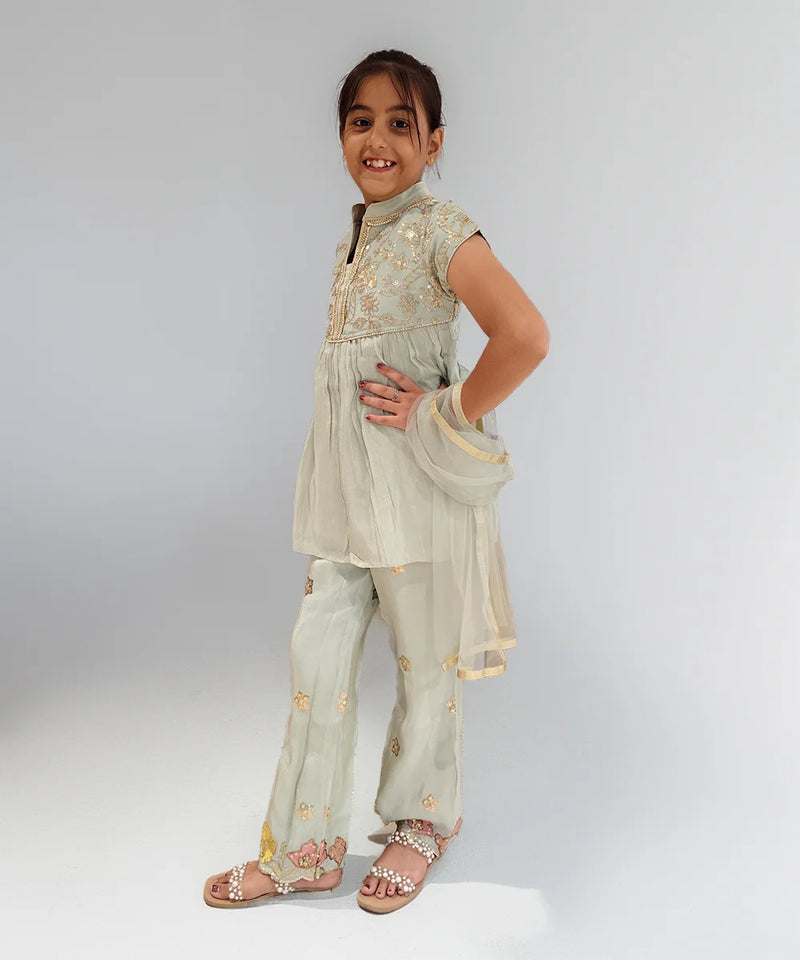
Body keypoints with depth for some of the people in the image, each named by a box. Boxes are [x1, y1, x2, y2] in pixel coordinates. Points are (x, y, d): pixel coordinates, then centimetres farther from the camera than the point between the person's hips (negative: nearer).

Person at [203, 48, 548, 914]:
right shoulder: (353, 239, 11)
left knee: (423, 664, 9)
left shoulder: (441, 229, -12)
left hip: (416, 479, -7)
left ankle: (419, 821, 31)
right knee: (317, 657, 7)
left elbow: (526, 336, -27)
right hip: (346, 480, 7)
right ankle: (306, 846, 21)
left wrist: (446, 417, -18)